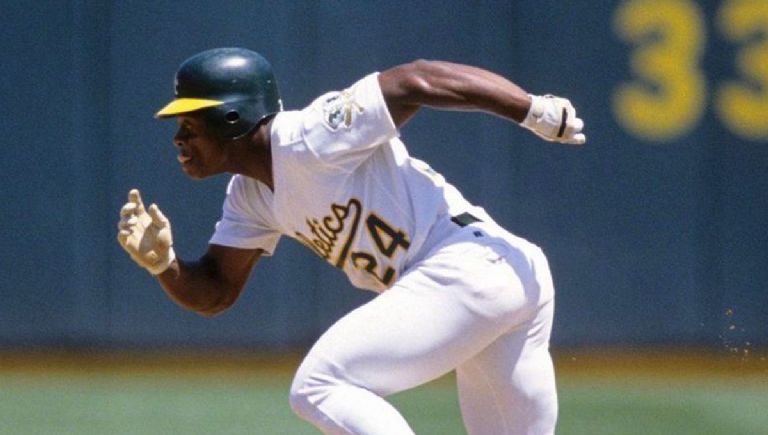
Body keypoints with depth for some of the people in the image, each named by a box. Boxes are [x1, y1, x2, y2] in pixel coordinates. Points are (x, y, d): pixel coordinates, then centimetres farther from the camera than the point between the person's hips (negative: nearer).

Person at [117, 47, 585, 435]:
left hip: (468, 265, -10)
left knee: (320, 387, -13)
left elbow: (417, 81, -17)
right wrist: (161, 261, -3)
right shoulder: (250, 196, 15)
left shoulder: (312, 137, -13)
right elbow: (213, 293, 18)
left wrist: (538, 112, -20)